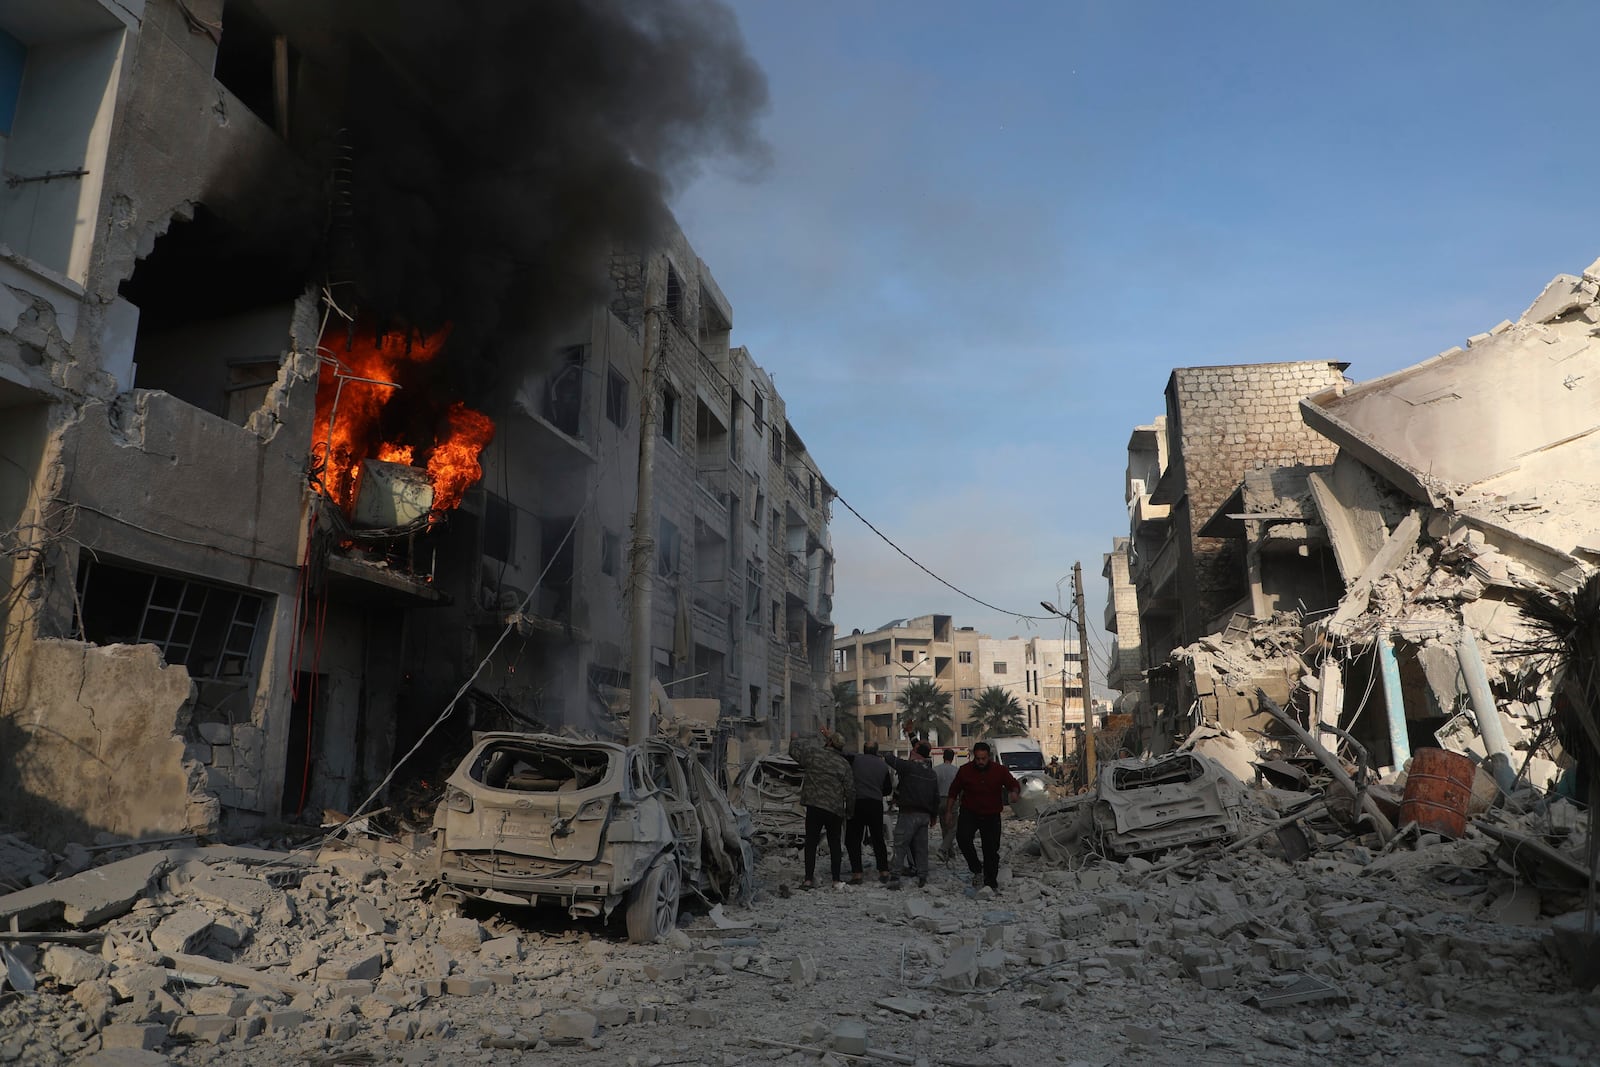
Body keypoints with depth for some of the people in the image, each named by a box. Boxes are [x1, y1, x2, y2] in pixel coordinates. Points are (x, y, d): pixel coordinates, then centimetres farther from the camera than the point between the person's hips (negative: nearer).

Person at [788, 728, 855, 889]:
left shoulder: (813, 754, -4)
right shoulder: (844, 764, 2)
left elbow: (794, 749, 10)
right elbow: (850, 790, 2)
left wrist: (796, 739, 30)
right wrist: (849, 809, 14)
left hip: (814, 805, -2)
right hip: (835, 809, 2)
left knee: (811, 841, 4)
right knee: (834, 842, 13)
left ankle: (809, 879, -2)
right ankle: (836, 880, 12)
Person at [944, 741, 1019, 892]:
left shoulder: (999, 770, -8)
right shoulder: (965, 770, -7)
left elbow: (1014, 784, 2)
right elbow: (953, 791, 4)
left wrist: (1014, 792, -23)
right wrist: (948, 811, 2)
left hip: (992, 815, 1)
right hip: (969, 813, -1)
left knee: (991, 850, 4)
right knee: (962, 837, -26)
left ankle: (991, 883, 20)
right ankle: (977, 869, -10)